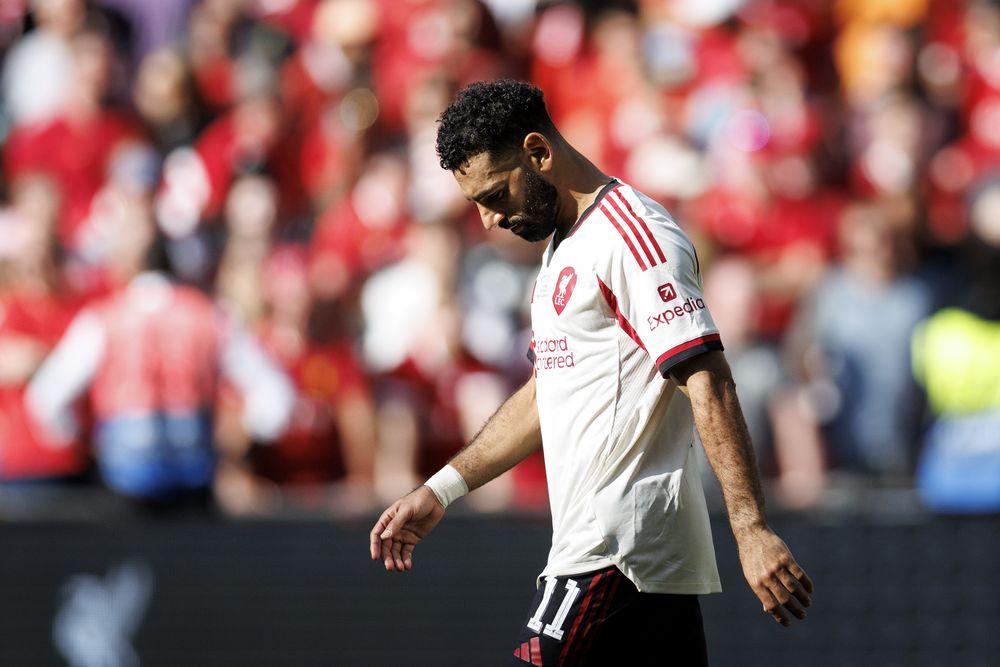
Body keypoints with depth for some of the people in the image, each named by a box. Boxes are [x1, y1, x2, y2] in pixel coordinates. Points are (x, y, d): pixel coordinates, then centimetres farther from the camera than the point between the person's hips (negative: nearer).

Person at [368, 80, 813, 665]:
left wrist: (752, 530, -26)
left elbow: (709, 385, -19)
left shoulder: (634, 235, -12)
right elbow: (545, 395, 31)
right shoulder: (564, 248, 21)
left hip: (620, 551, -10)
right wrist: (440, 491, 27)